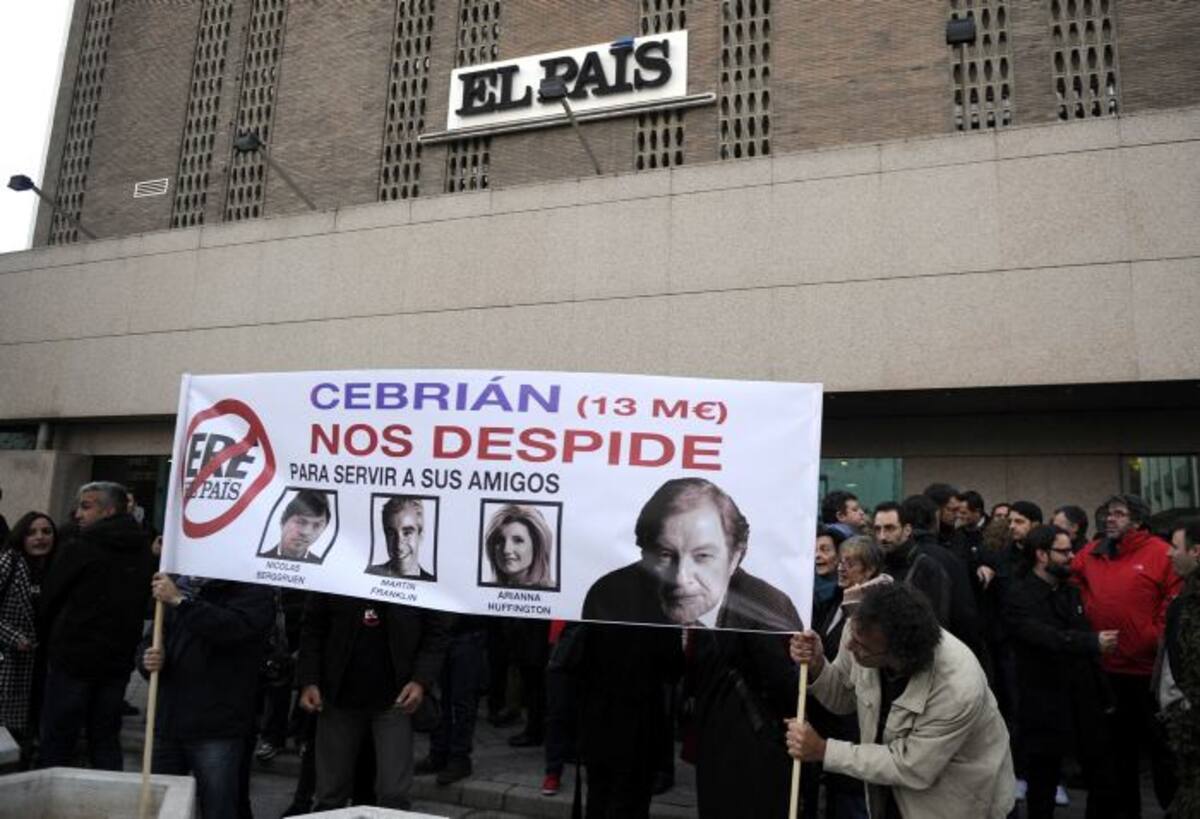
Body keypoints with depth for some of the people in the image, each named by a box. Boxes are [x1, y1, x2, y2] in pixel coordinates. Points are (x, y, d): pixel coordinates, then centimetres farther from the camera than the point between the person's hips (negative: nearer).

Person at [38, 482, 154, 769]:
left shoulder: (79, 547, -13)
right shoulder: (144, 551, 4)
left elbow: (49, 601, -2)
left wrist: (59, 636, 15)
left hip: (74, 657, -5)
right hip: (119, 659, 5)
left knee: (57, 740, 4)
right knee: (106, 738, 13)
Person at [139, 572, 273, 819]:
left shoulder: (254, 591, -3)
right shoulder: (179, 587, 14)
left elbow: (234, 626, -22)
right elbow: (151, 641, 20)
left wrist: (181, 601, -20)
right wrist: (149, 659, -3)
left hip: (217, 730, -5)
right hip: (167, 723, 5)